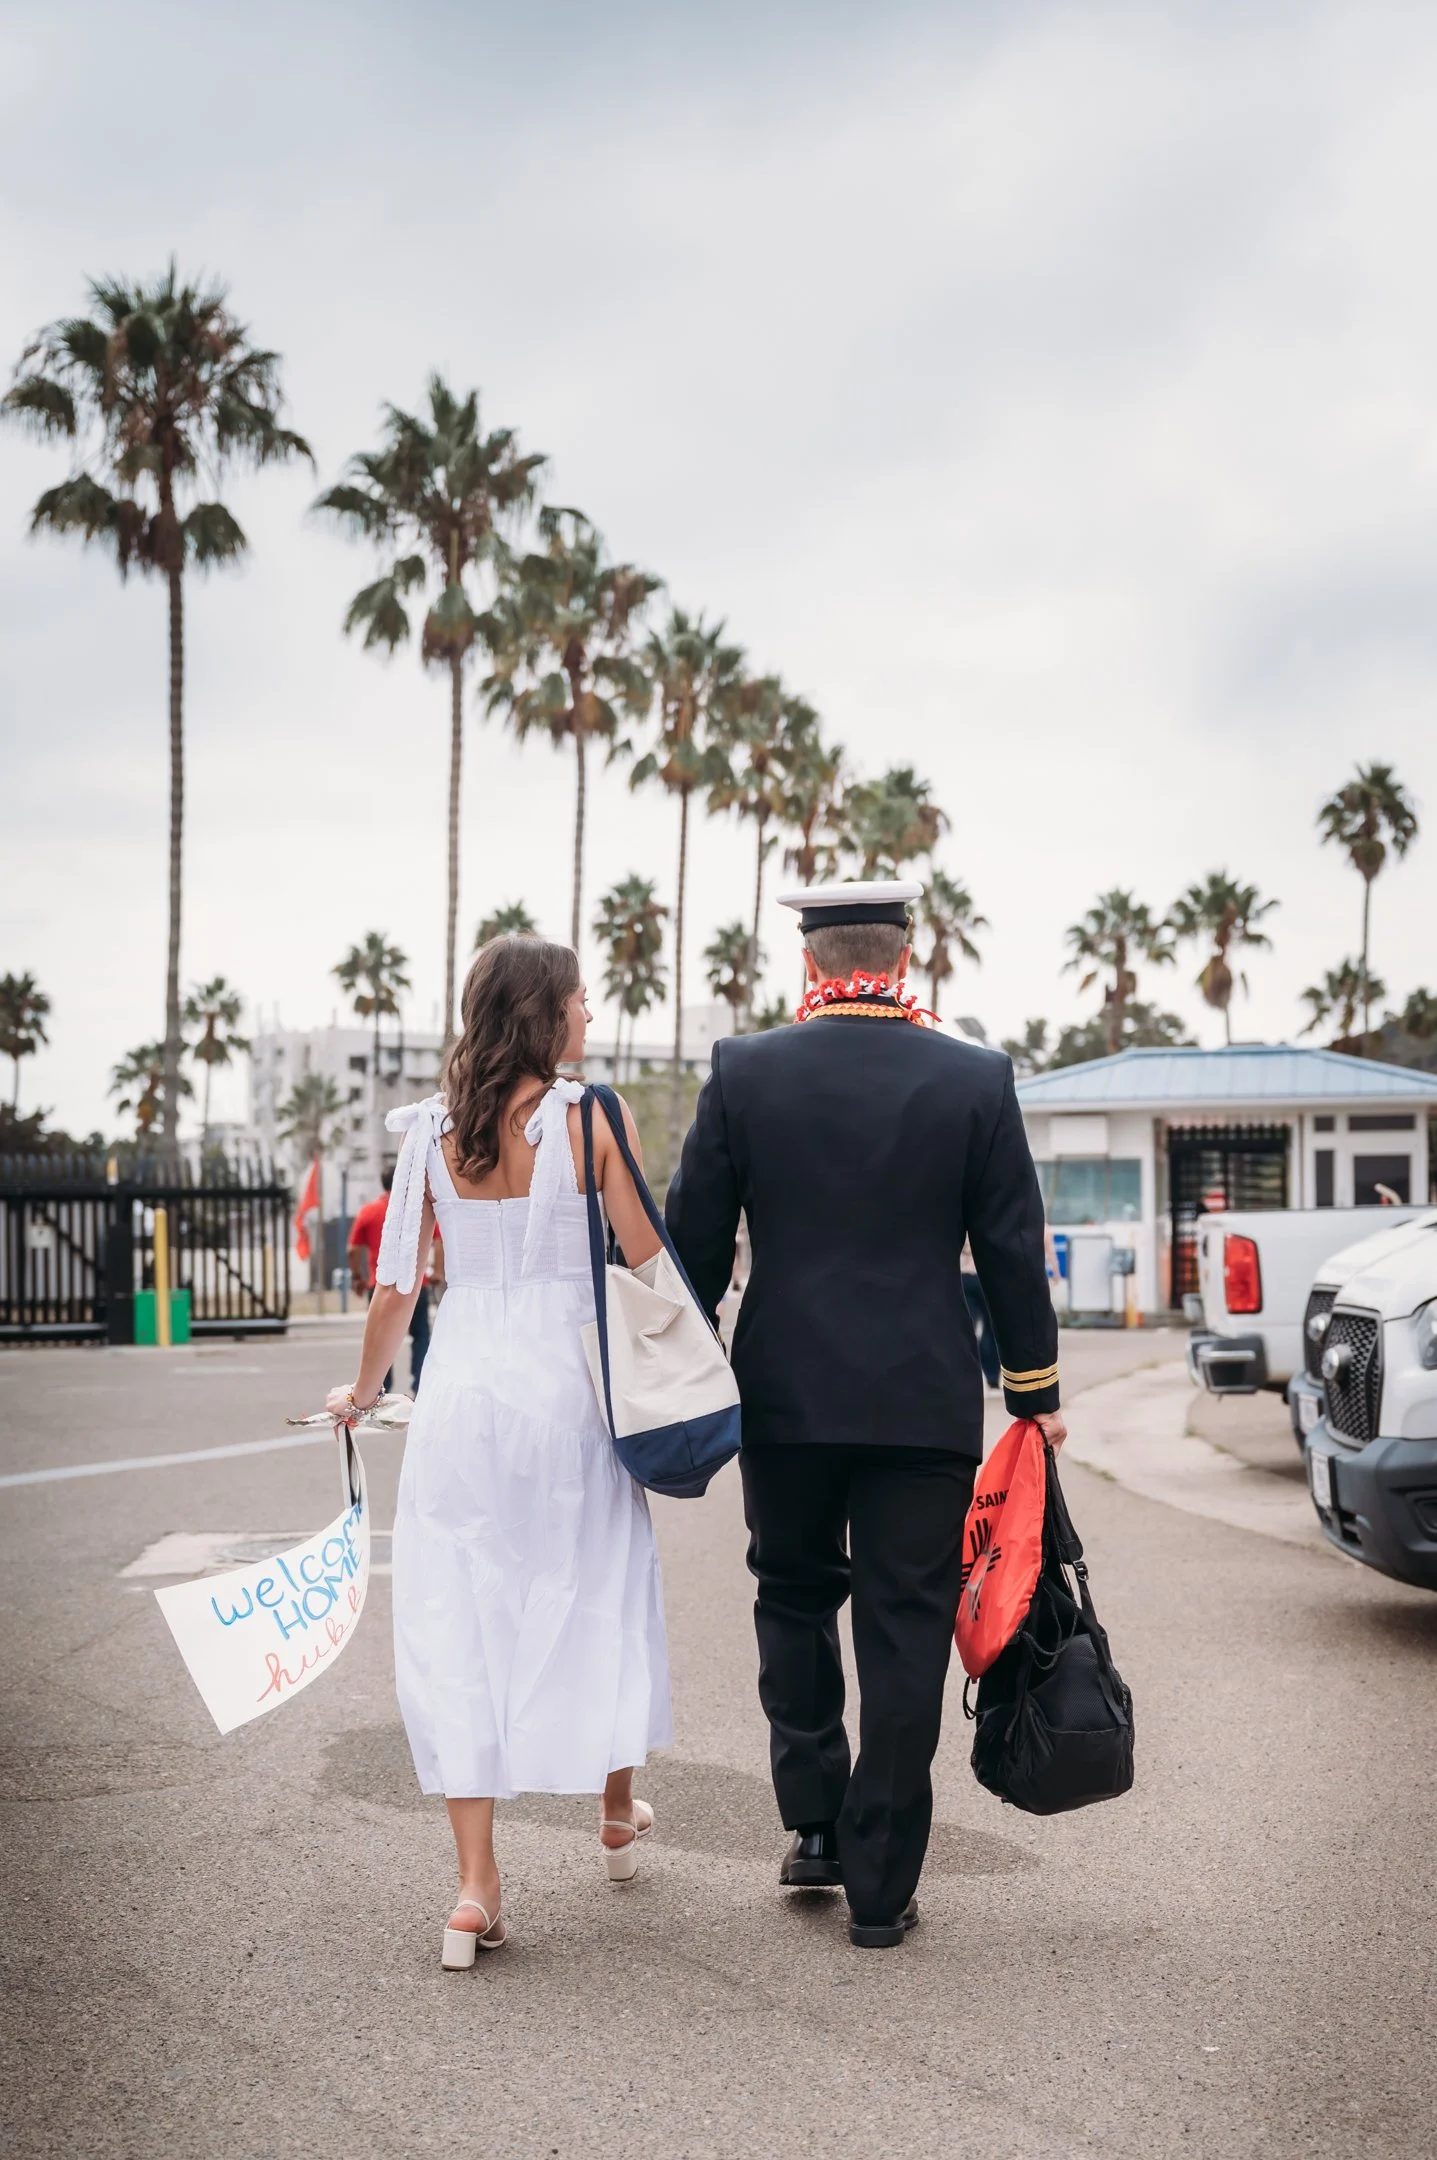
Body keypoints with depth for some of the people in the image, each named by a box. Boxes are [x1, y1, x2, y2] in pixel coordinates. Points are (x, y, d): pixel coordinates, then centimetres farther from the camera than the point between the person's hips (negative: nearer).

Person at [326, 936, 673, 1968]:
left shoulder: (431, 1129, 1)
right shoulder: (592, 1117, -7)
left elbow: (397, 1282, 4)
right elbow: (647, 1265, -5)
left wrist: (364, 1389, 20)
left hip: (461, 1388, 2)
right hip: (568, 1383, -2)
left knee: (457, 1621, 5)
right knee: (600, 1601, 17)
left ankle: (476, 1885, 1)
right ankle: (619, 1816, 36)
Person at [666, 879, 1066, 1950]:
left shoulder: (743, 1070, -4)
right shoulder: (977, 1079, -4)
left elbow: (695, 1240, 1)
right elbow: (1013, 1252, 0)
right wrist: (1036, 1391, 10)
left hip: (786, 1393, 1)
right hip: (925, 1402, -1)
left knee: (795, 1600, 21)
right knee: (904, 1633, 5)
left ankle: (816, 1824, 23)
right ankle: (879, 1886, 10)